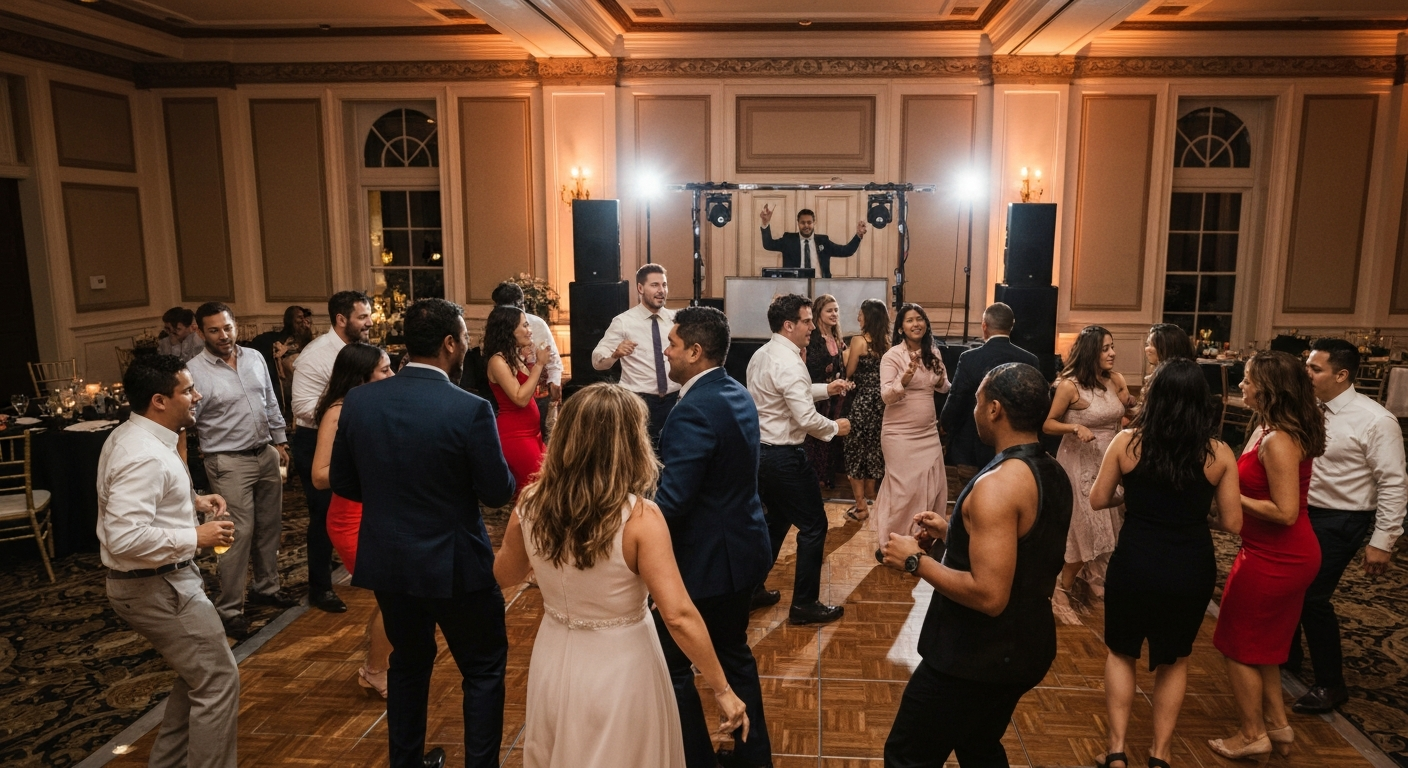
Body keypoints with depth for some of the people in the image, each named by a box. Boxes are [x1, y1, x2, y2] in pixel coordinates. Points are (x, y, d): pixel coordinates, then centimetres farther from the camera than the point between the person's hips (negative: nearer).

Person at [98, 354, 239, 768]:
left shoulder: (132, 436, 6)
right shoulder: (144, 456, -26)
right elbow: (125, 538, -33)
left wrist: (192, 501, 9)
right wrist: (195, 537, -23)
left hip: (160, 578, 11)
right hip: (156, 587, -11)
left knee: (196, 673, 23)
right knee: (218, 680, -2)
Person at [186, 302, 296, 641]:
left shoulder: (254, 358, 5)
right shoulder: (195, 371, -13)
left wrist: (279, 440, 15)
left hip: (266, 454, 6)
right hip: (229, 462, -6)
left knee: (270, 525, 15)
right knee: (238, 534, -5)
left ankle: (266, 587, 33)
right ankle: (229, 609, 8)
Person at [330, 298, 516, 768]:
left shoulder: (358, 401, -7)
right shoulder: (470, 410, -22)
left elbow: (342, 483, 2)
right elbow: (498, 493, -14)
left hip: (386, 561, 5)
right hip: (454, 564, -5)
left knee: (408, 662, 26)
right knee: (484, 669, 15)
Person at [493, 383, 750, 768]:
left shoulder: (530, 505, -12)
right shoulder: (640, 517, -25)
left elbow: (504, 576, 6)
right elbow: (678, 615, -26)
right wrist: (722, 689, -15)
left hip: (554, 663, 4)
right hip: (620, 670, -3)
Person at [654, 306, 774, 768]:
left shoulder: (695, 410, -24)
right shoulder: (738, 395, 5)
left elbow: (670, 501, -28)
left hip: (704, 559, -9)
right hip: (741, 549, 10)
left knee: (672, 666, 7)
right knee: (733, 653, 23)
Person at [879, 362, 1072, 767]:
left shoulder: (997, 485, -27)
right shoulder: (1053, 473, 3)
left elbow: (989, 596, -31)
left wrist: (916, 561, -20)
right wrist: (953, 533, 11)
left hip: (976, 656, -9)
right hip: (1025, 647, 9)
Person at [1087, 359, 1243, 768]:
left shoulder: (1127, 442, -10)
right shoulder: (1219, 454, -8)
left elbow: (1098, 500, -1)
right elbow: (1232, 523, -3)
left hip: (1135, 562, -1)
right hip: (1191, 569, 1)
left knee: (1121, 651, 20)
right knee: (1174, 659, 22)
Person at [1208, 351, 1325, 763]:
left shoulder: (1278, 441, -25)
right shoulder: (1268, 430, 4)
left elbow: (1285, 512, -26)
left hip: (1276, 559, -9)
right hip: (1283, 555, 9)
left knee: (1239, 645, 8)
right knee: (1263, 643, 23)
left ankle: (1253, 734, 23)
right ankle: (1277, 724, 35)